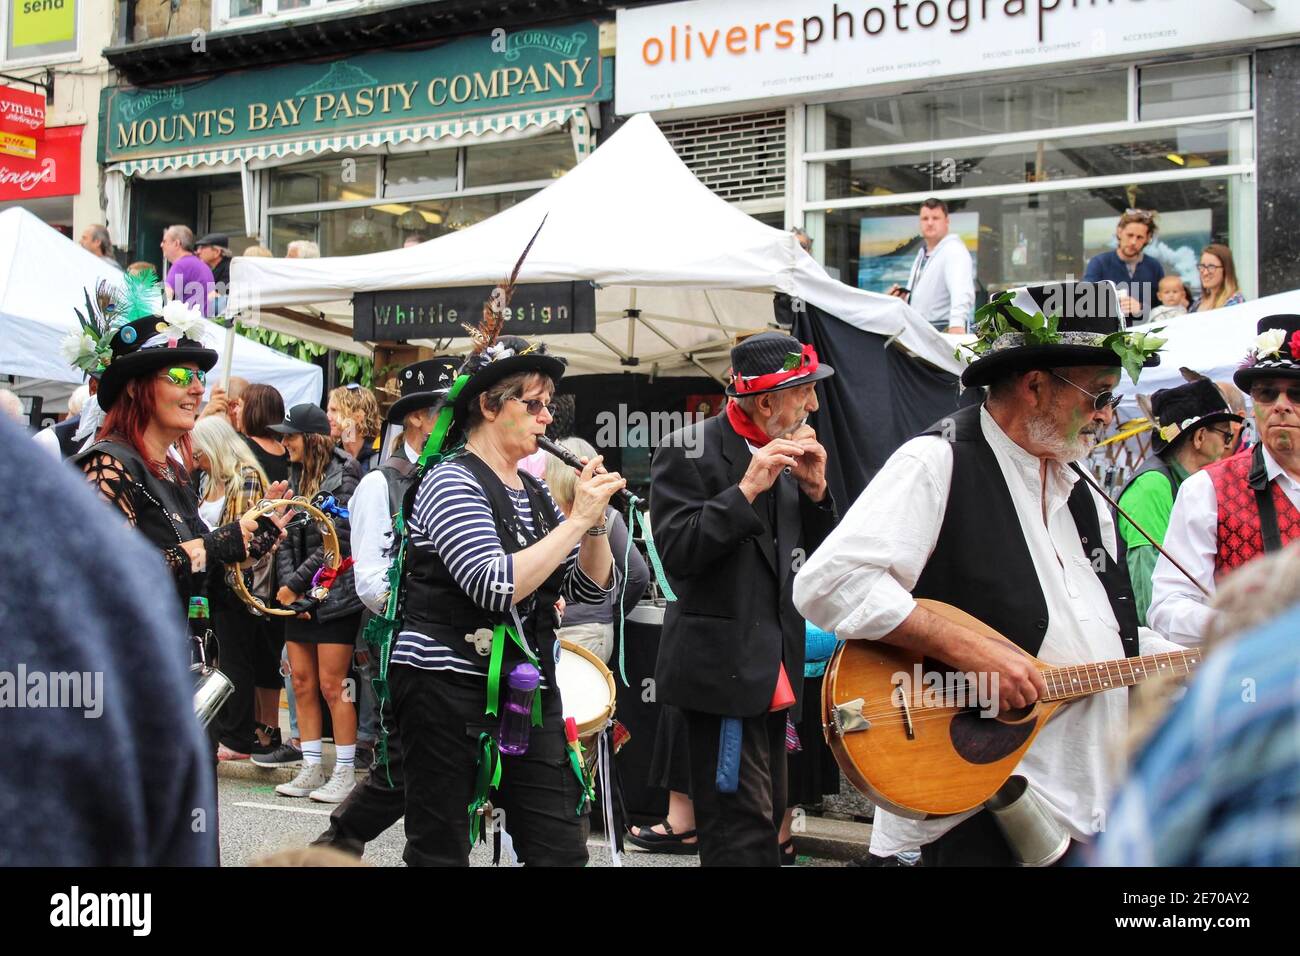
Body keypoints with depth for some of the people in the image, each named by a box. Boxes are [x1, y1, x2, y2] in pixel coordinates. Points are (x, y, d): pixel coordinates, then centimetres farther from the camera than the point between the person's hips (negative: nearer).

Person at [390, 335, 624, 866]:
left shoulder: (533, 492, 12)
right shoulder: (452, 483, -10)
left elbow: (592, 587, 10)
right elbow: (496, 586, -24)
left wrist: (597, 522, -7)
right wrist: (576, 519, -20)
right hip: (449, 682, -7)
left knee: (561, 848, 3)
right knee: (441, 852, 4)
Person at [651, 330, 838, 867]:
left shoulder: (785, 453, 12)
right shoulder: (688, 452, -10)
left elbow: (816, 557, 15)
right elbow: (675, 554, -19)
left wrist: (815, 491, -2)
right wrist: (746, 490, -22)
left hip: (774, 671, 8)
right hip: (721, 668, -8)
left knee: (765, 820, 15)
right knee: (741, 830, -10)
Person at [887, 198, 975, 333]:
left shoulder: (954, 250, -9)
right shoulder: (922, 253, 21)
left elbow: (962, 291, -26)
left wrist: (957, 324, -43)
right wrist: (903, 298, 9)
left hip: (942, 331, -8)